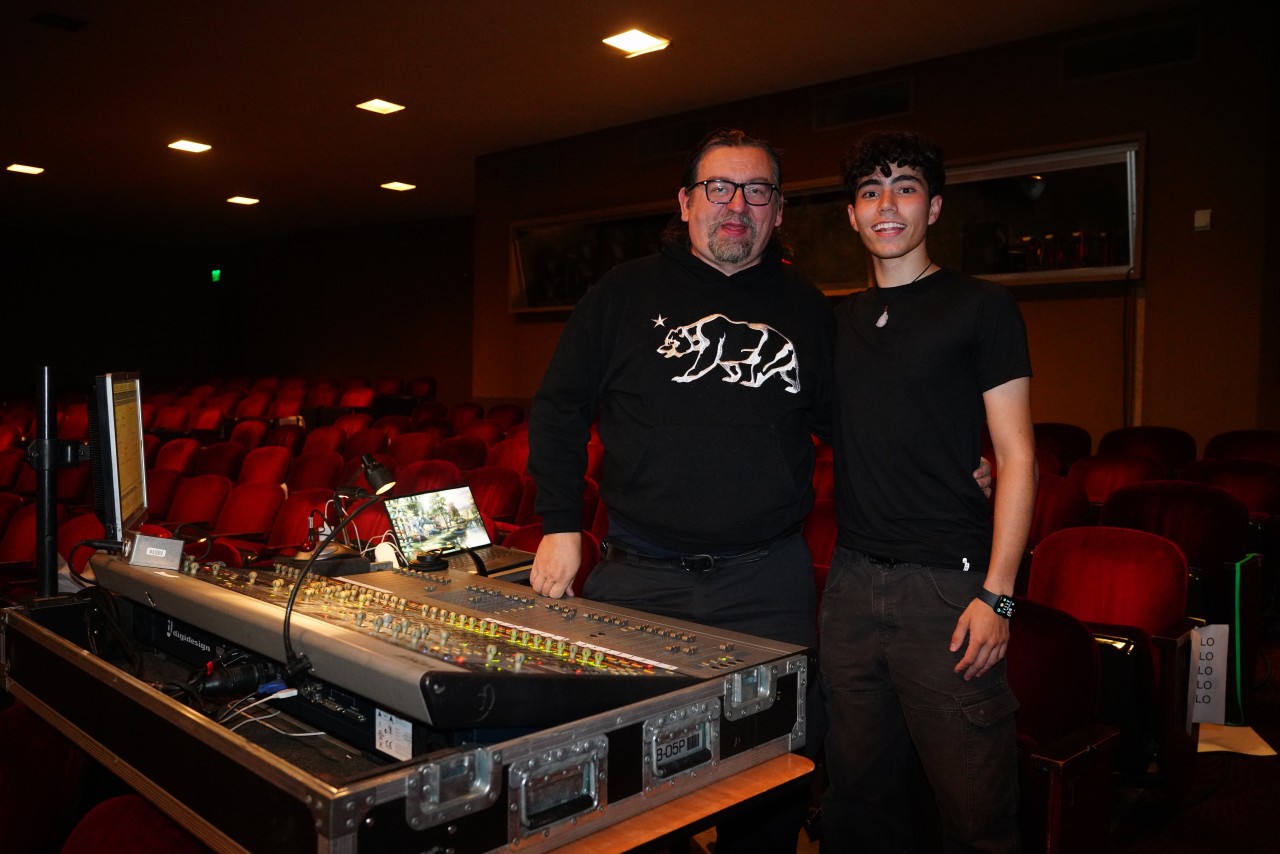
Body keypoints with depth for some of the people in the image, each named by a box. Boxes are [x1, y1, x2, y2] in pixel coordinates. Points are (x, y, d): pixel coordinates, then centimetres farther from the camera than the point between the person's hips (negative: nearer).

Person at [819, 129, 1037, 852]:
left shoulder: (981, 307, -1)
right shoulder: (842, 320, 14)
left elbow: (1016, 458, -6)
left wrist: (997, 595, -12)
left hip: (947, 584, -4)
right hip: (852, 581, 5)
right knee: (859, 795, 15)